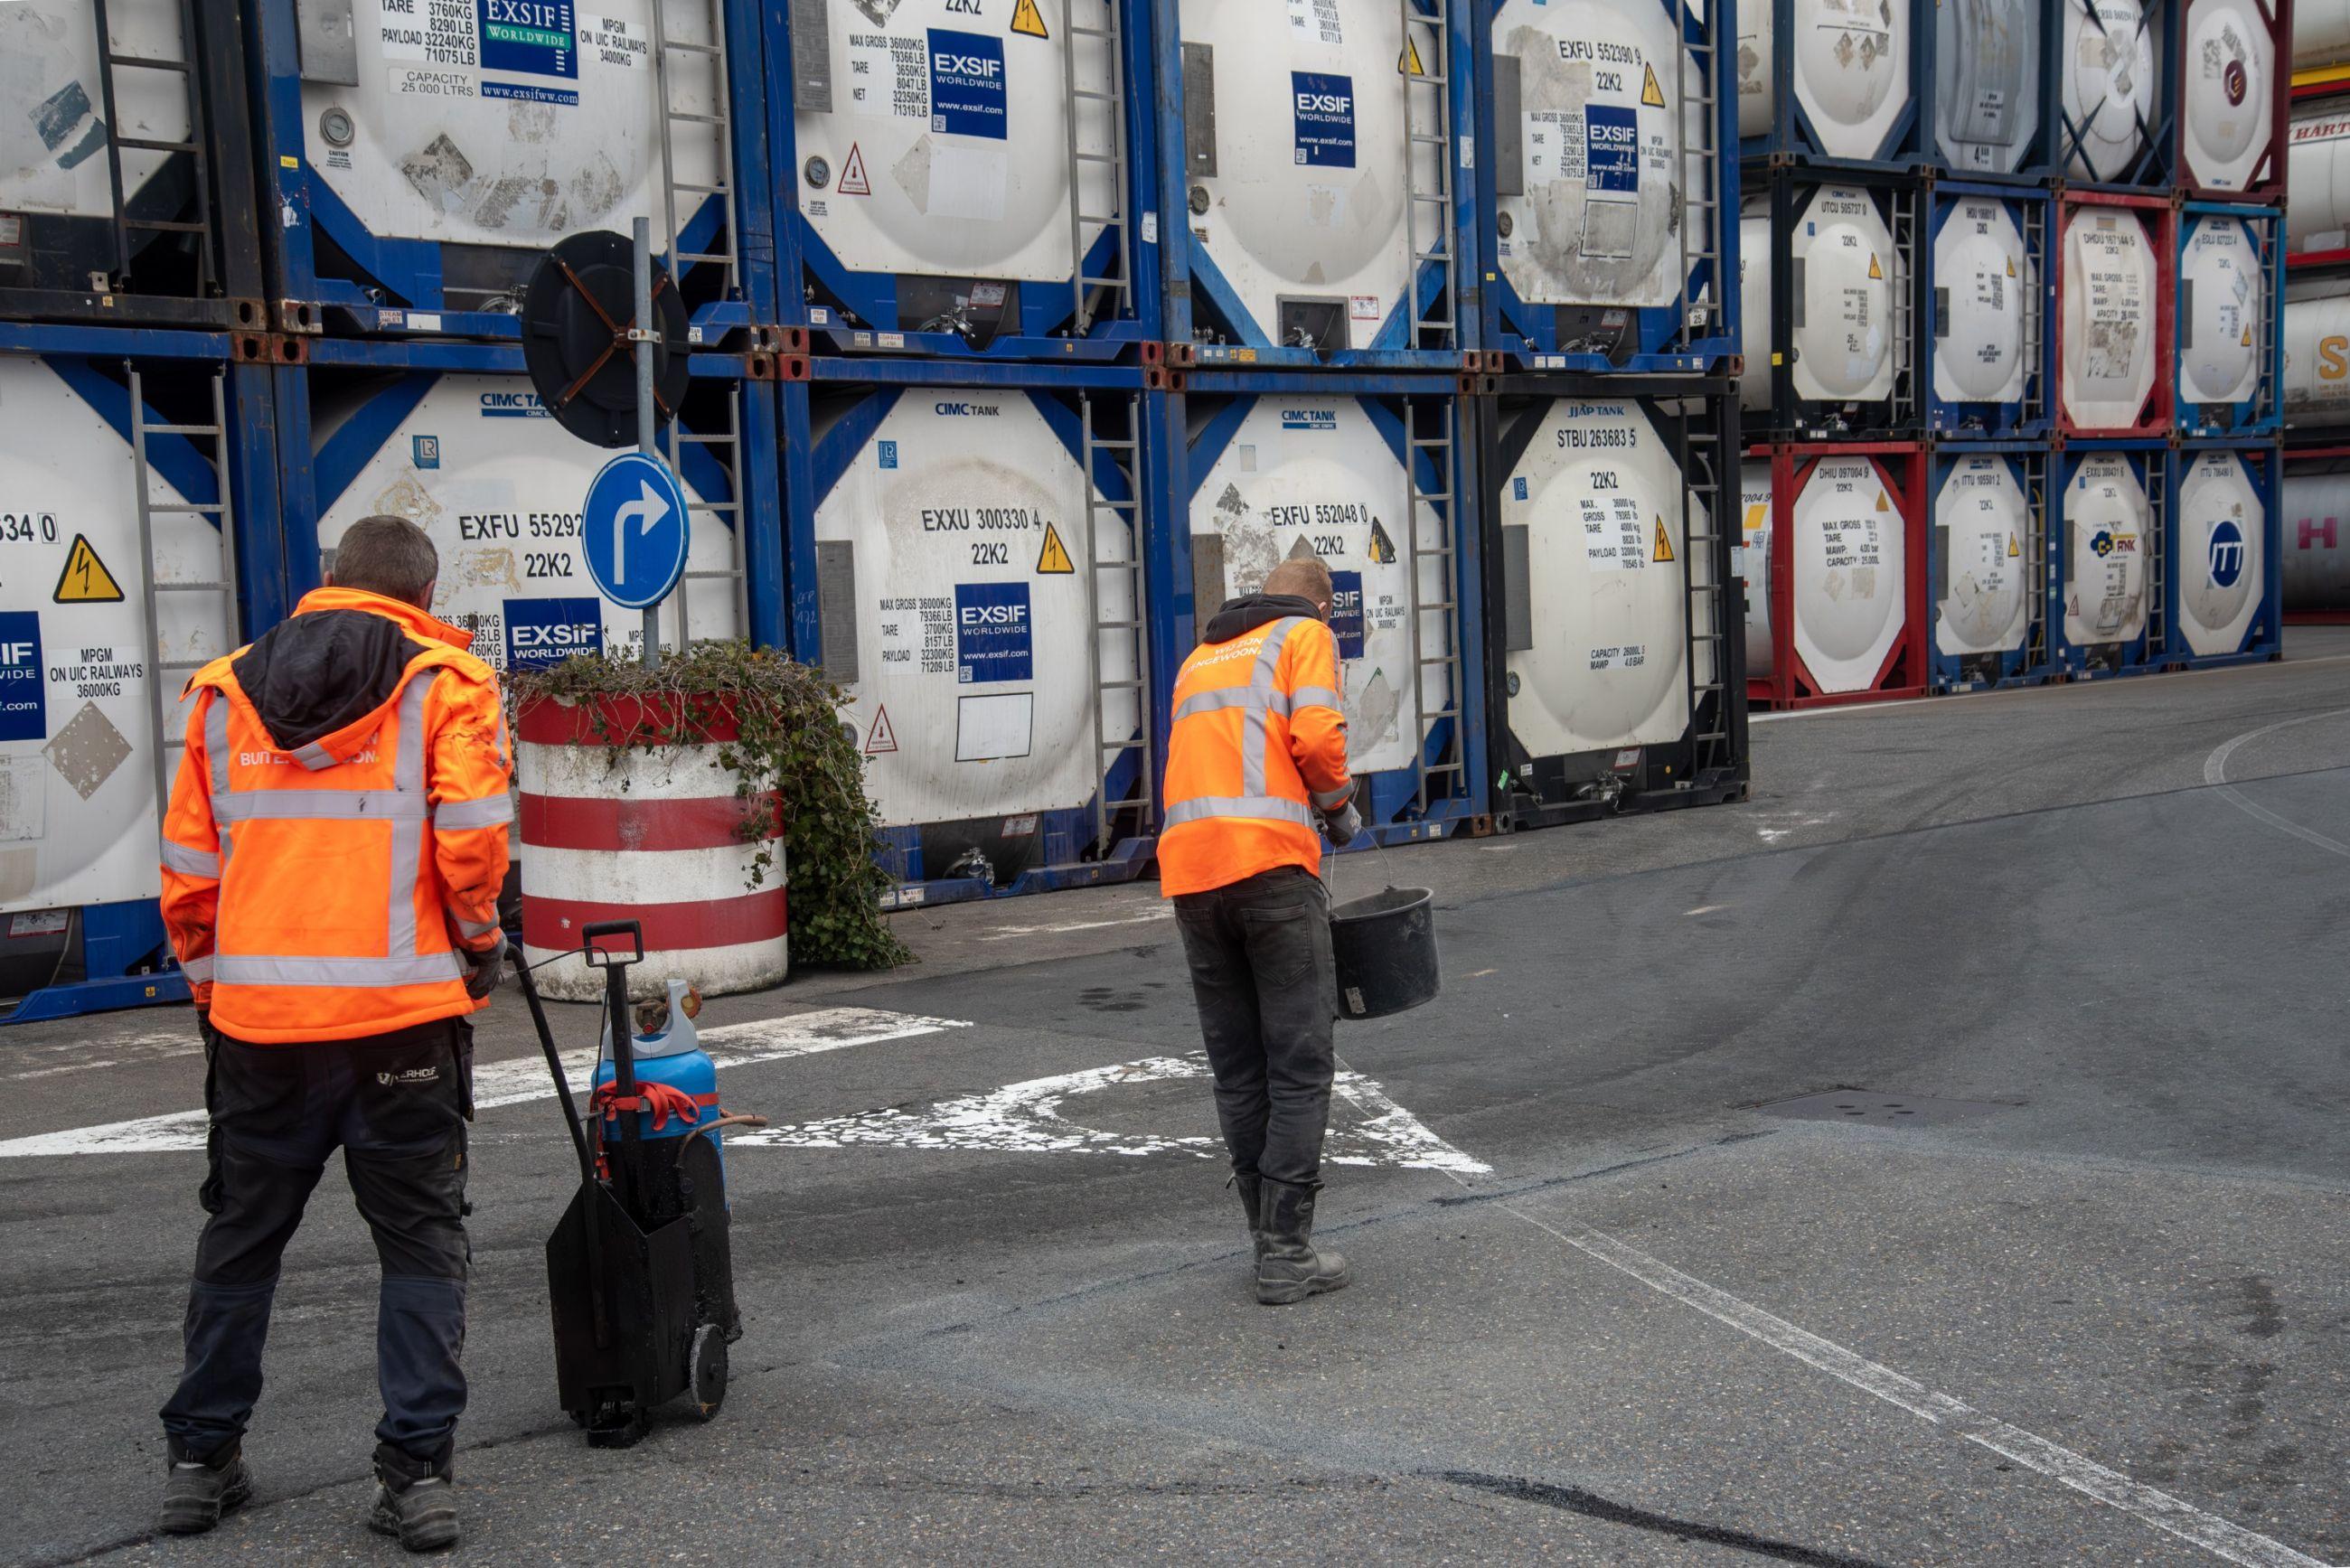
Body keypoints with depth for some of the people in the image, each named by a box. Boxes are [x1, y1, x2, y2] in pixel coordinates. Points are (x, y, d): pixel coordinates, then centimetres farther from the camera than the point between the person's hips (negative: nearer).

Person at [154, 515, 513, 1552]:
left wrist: (208, 981, 22)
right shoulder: (444, 683, 0)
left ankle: (200, 1460, 27)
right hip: (404, 1014, -3)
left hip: (257, 1018, 4)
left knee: (240, 1240, 18)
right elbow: (469, 837, -11)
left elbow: (188, 864, 12)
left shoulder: (223, 691, 11)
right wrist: (480, 943, 6)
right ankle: (417, 1474, 5)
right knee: (421, 1243, 7)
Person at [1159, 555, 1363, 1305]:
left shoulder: (1201, 658, 29)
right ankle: (1288, 1256, -2)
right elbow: (1316, 737, -8)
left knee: (1237, 1069, 12)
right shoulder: (1305, 635, 9)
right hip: (1269, 858, -6)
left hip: (1187, 868, 6)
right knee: (1299, 1066, -1)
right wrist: (1341, 809, 10)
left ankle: (1272, 1236, 17)